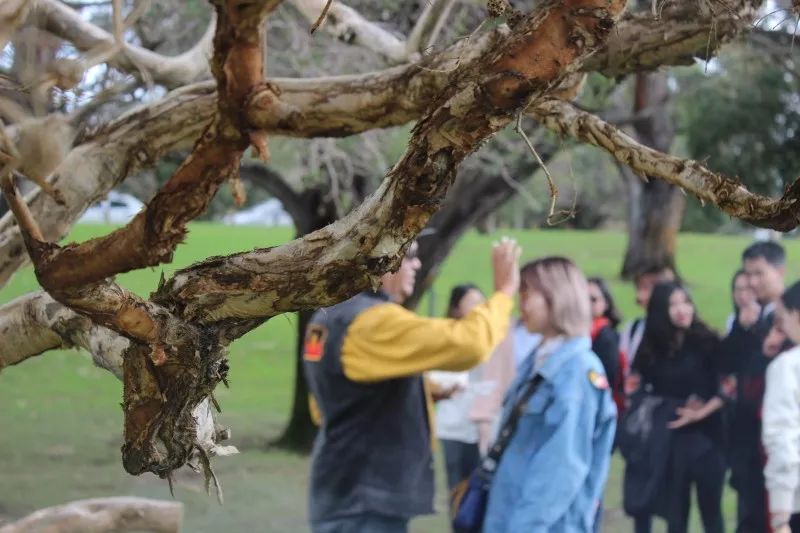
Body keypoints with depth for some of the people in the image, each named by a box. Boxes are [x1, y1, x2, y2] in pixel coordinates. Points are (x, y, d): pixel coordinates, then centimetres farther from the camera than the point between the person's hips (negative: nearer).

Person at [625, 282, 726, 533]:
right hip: (669, 439, 2)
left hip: (706, 436, -2)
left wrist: (702, 412, -18)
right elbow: (643, 390, 6)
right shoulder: (651, 349, 5)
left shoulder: (708, 343, -2)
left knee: (710, 510, 1)